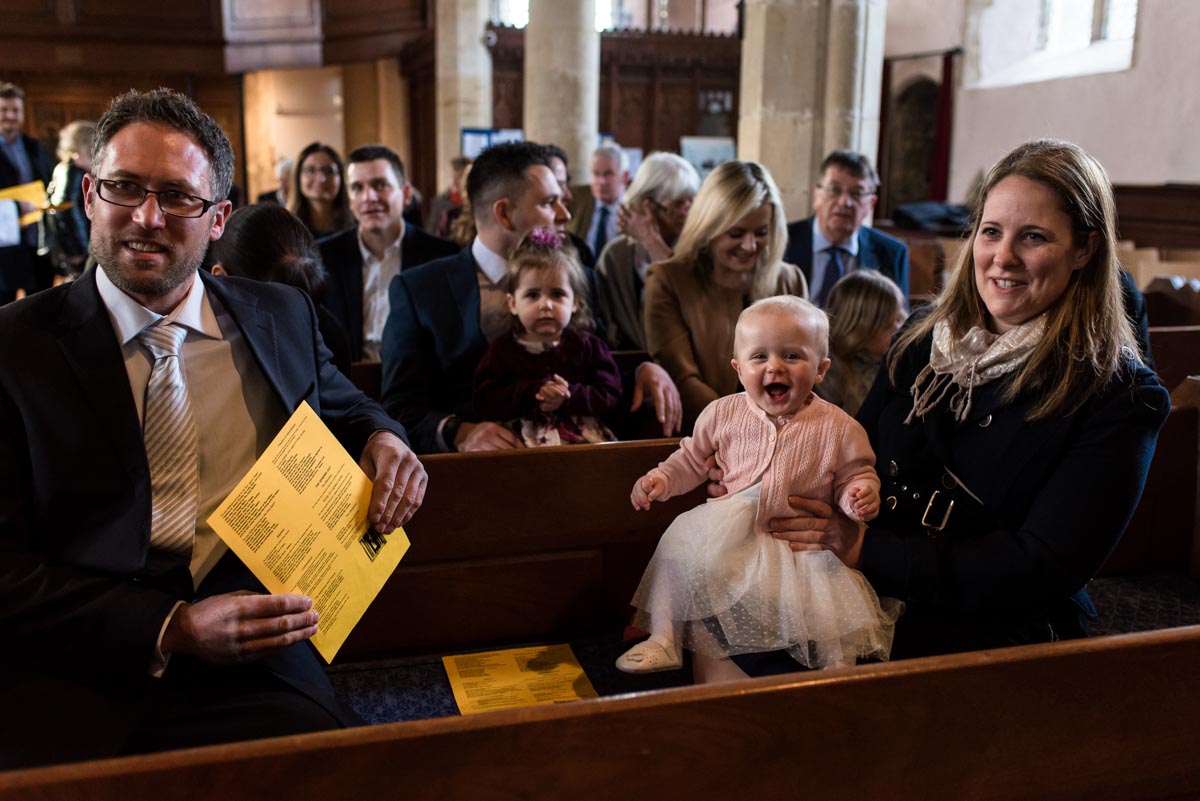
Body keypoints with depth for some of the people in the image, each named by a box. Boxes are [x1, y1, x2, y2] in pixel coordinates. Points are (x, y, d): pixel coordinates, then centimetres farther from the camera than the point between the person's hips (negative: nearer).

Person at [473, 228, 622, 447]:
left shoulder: (588, 346, 10)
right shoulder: (502, 350, 9)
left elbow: (610, 396, 3)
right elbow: (484, 403, -1)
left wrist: (569, 397, -13)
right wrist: (532, 393, -12)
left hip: (586, 439, 2)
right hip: (525, 446, -2)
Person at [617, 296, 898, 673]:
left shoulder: (838, 428, -6)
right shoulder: (724, 413, -1)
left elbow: (855, 474, 3)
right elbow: (692, 459, 12)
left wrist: (862, 493, -20)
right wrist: (662, 478, -3)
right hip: (730, 532, 2)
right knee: (678, 544, -15)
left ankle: (838, 671, 3)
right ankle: (664, 640, -1)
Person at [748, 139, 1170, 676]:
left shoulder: (1119, 398, -7)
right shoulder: (925, 337, 10)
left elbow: (1045, 565, -14)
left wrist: (869, 550, -18)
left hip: (999, 629, -5)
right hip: (870, 592, 5)